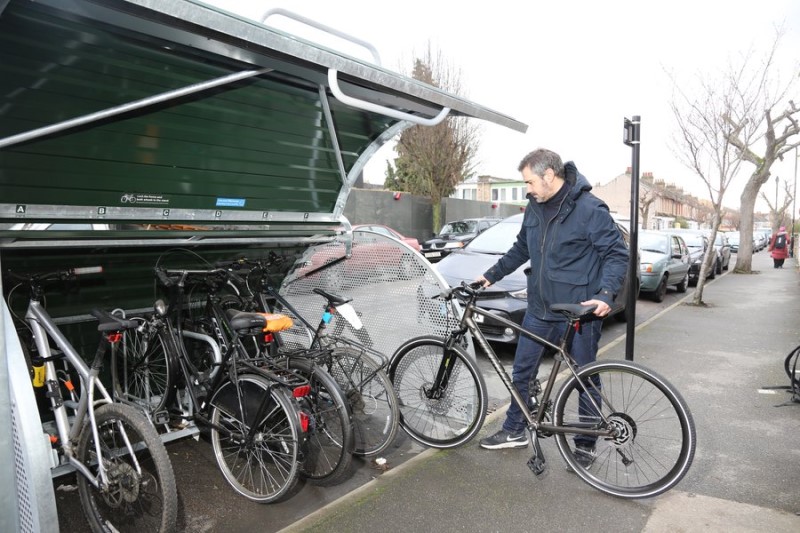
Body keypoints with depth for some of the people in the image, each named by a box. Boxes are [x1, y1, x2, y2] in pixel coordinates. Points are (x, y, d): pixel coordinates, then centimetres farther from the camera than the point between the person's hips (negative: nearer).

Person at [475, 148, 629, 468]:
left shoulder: (590, 209, -15)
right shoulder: (534, 208, 5)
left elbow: (617, 254, -14)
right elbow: (521, 249, 18)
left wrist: (606, 294, -27)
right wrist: (492, 275, 15)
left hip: (580, 312, -6)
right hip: (539, 309, 7)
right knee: (522, 371, 13)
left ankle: (585, 444, 27)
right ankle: (514, 431, 31)